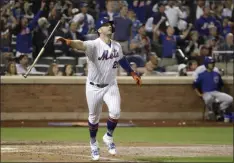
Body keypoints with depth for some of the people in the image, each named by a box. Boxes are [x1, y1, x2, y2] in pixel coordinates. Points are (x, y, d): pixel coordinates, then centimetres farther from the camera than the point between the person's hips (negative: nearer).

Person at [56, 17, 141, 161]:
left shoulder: (117, 46, 0)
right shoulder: (94, 45, -19)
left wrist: (133, 74, 23)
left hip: (111, 86, 3)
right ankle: (93, 143, 32)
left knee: (115, 112, -17)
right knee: (94, 117, 9)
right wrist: (67, 42, -60)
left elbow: (122, 60, 20)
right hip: (94, 87, -3)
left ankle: (109, 137, 9)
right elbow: (81, 45, -40)